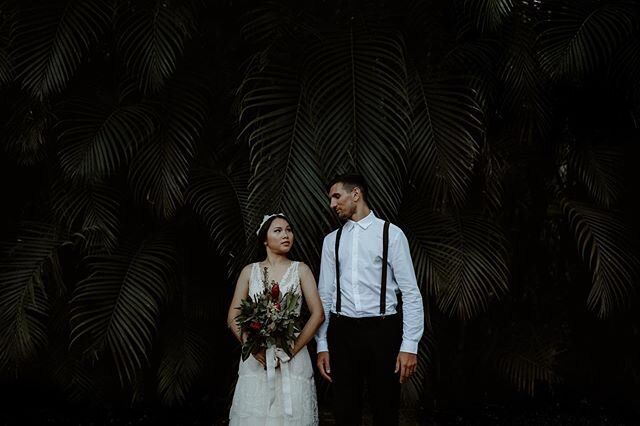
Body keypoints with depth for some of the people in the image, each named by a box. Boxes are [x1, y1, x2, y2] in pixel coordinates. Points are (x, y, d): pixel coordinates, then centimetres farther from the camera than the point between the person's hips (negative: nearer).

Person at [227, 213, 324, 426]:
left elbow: (317, 314, -4)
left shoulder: (300, 270, 3)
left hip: (292, 360, -1)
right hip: (256, 359, 1)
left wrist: (292, 349, -12)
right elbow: (232, 318, 3)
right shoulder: (249, 271, 6)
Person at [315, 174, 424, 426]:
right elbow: (324, 294, 10)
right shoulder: (331, 240, 10)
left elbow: (411, 292, -6)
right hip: (342, 332, 3)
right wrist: (322, 345, 5)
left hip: (383, 331, -3)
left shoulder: (391, 234, -3)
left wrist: (410, 345, -11)